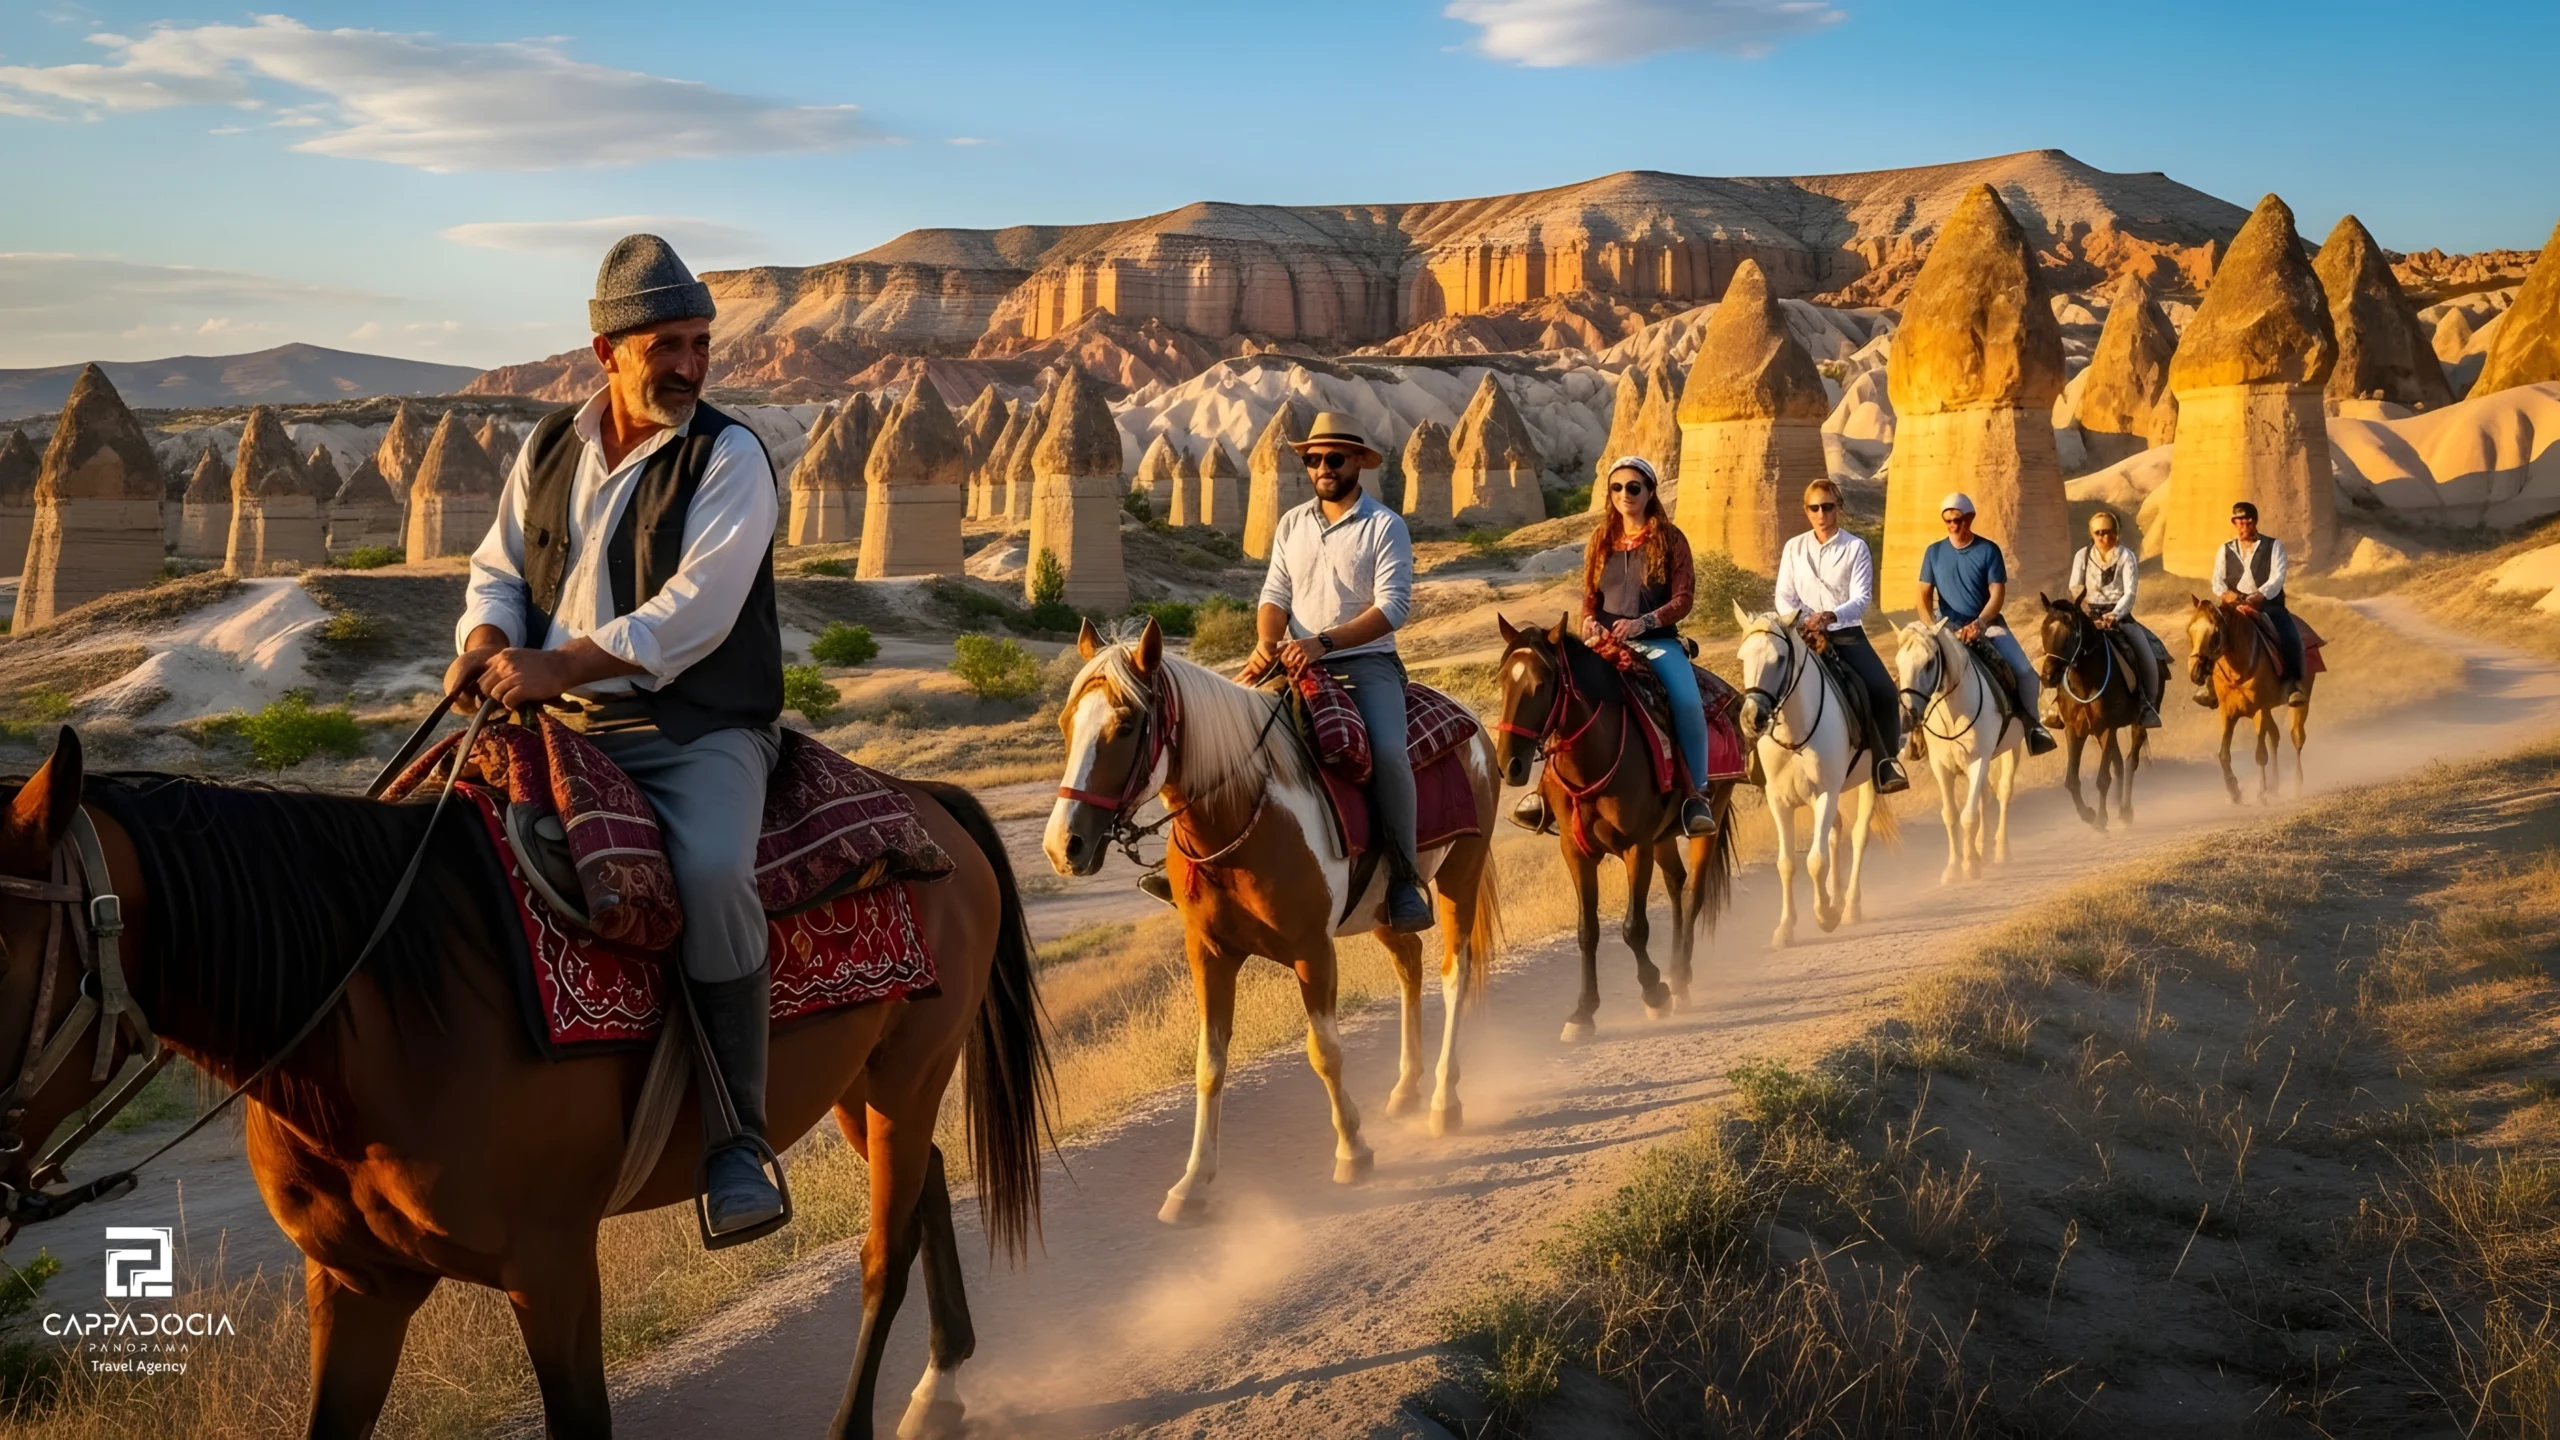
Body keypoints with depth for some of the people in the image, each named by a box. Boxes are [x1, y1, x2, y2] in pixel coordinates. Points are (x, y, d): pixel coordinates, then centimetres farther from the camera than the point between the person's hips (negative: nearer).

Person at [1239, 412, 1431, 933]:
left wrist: (1322, 642, -22)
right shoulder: (1292, 524, 13)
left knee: (1388, 752, -29)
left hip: (1367, 662, -5)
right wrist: (1267, 643, -13)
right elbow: (1275, 594, 10)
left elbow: (1393, 606, -12)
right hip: (1297, 664, 5)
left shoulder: (1385, 526, -3)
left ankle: (1404, 877, -18)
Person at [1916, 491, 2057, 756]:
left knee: (2025, 672, -17)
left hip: (1987, 624, -1)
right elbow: (1924, 595, 1)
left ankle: (2030, 722, 8)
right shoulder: (1934, 552, 1)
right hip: (1948, 628, 1)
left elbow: (1997, 593, -9)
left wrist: (1979, 624, -25)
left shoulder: (1988, 550, -5)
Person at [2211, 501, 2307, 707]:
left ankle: (2293, 684, -21)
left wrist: (2258, 597, -25)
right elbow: (2217, 580, 6)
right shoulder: (2226, 549, 14)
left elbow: (2277, 578, -8)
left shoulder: (2274, 546, 4)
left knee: (2290, 635, -28)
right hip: (2234, 605, 2)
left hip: (2269, 605, -2)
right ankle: (2208, 680, -19)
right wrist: (2226, 593, -17)